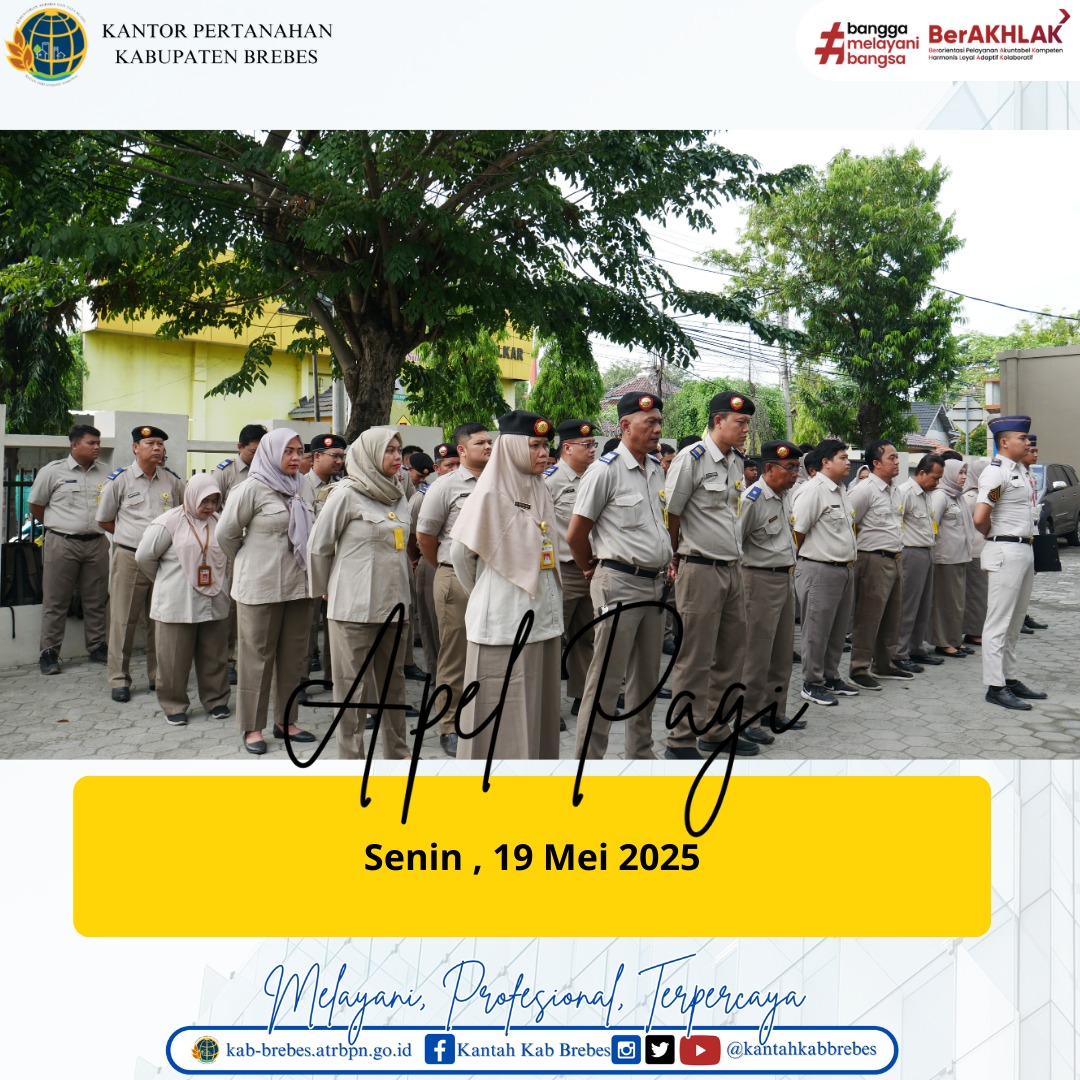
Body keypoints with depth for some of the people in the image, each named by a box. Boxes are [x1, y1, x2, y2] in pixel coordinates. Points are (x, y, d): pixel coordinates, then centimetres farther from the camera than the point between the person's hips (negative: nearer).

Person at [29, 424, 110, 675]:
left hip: (97, 544, 3)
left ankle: (98, 647, 21)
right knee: (55, 602, 2)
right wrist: (57, 526, 10)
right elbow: (36, 506, 6)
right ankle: (48, 653, 9)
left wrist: (97, 527, 9)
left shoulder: (105, 473, 7)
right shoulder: (53, 471, -2)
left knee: (96, 601, 10)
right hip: (62, 544, -3)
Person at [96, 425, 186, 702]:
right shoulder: (119, 480, 0)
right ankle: (119, 679, 9)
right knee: (123, 620, 0)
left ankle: (158, 676, 20)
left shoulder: (173, 481, 7)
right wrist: (133, 535, 4)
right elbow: (104, 520, 8)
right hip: (129, 558, -3)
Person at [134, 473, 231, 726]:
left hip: (215, 604, 4)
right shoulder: (170, 522, -6)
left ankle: (216, 700, 26)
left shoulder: (219, 523, 7)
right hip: (176, 606, -4)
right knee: (174, 658, 4)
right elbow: (144, 556, -2)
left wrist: (221, 584, 11)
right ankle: (174, 705, 18)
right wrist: (166, 582, 8)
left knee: (215, 656, 11)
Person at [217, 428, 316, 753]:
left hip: (298, 585, 6)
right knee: (258, 656, 3)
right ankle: (252, 727, 14)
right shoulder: (253, 488, -8)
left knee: (294, 656, 11)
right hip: (261, 587, -6)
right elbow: (226, 533, -4)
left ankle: (284, 720, 24)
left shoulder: (299, 489, 10)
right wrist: (248, 563, 9)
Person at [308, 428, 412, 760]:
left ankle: (397, 751, 26)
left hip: (394, 604, 6)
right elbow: (318, 546, -3)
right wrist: (326, 592, 8)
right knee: (353, 685, 1)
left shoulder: (399, 496, 12)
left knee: (393, 682, 14)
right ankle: (351, 755, 11)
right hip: (355, 607, -6)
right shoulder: (347, 493, -7)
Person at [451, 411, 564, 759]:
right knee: (501, 709, 0)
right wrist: (483, 595, 7)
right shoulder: (491, 492, -10)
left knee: (539, 704, 13)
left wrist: (550, 604, 14)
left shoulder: (541, 491, 10)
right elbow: (461, 551, -5)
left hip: (544, 615, 7)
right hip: (503, 619, -7)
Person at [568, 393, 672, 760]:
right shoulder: (605, 469, -11)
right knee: (607, 678, -4)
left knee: (646, 676, 15)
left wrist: (666, 561, 15)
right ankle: (588, 757, 5)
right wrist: (592, 571, 4)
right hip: (619, 583, -8)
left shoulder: (656, 470, 12)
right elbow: (575, 534, -9)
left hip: (655, 584, 8)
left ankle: (641, 752, 28)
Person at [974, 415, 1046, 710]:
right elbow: (980, 519, -23)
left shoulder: (1021, 471, 14)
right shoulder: (995, 472, -15)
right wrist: (994, 535, -4)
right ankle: (995, 686, 2)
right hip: (1006, 552, -9)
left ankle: (1010, 679, 26)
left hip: (1025, 550, 9)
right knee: (999, 622, -4)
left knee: (1015, 622, 16)